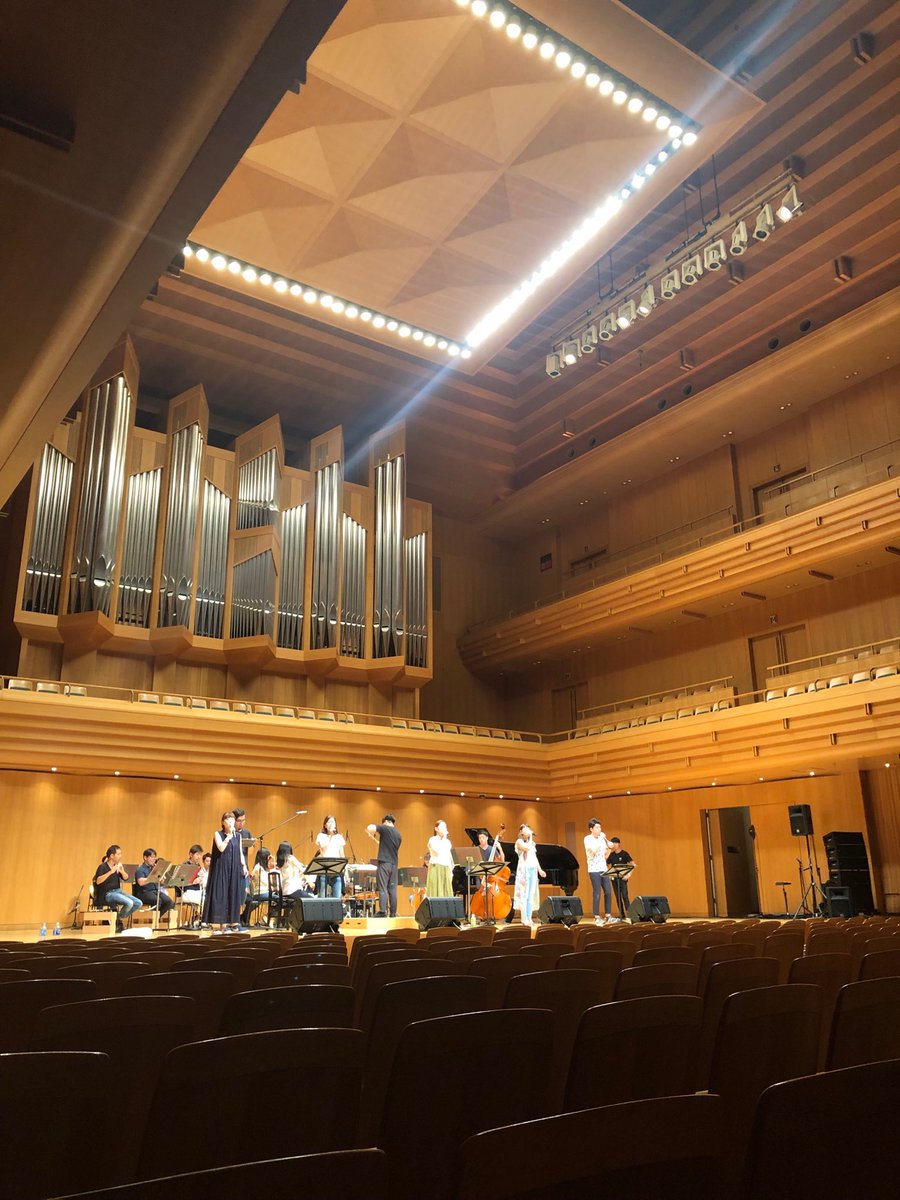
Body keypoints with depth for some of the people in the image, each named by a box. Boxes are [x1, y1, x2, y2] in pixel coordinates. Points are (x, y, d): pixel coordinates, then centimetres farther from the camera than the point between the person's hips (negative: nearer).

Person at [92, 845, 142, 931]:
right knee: (129, 903, -29)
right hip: (107, 894, -7)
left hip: (117, 891, 7)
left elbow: (126, 878, 7)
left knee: (138, 903, -9)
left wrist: (122, 871, -14)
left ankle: (120, 918, 10)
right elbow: (98, 881, -25)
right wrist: (110, 872, -33)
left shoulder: (118, 866, 11)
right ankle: (118, 921, -2)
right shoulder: (103, 867, -10)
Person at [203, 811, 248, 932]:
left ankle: (233, 922, 7)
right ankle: (223, 924, -3)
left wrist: (244, 866, 2)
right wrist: (229, 836, -17)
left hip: (235, 869, 4)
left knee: (234, 895, 3)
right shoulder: (218, 834, -1)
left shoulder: (238, 835, 11)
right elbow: (221, 848, -17)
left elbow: (241, 853, 12)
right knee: (221, 895, -5)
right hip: (222, 869, -4)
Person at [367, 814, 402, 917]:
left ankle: (383, 911, -10)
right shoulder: (399, 835, 14)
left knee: (382, 888, -5)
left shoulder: (385, 828, -5)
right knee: (392, 889, 8)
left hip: (384, 862, -5)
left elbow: (369, 828, -19)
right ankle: (393, 912, 8)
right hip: (394, 863, 6)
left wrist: (372, 835, 1)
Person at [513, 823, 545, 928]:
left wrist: (540, 869, 13)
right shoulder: (519, 841, -1)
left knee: (531, 896, 3)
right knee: (524, 895, -7)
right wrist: (530, 837, -8)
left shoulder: (532, 842, 19)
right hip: (524, 870, -6)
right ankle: (524, 919, -6)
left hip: (533, 870, 6)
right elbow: (527, 848, -19)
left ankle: (529, 918, 5)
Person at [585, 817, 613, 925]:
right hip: (594, 870, -6)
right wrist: (601, 839, -17)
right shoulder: (587, 839, -7)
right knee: (597, 893, -4)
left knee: (608, 892, 5)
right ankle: (597, 917, 4)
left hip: (603, 869, 6)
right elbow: (593, 851, -23)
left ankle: (608, 915, 14)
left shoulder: (602, 838, 10)